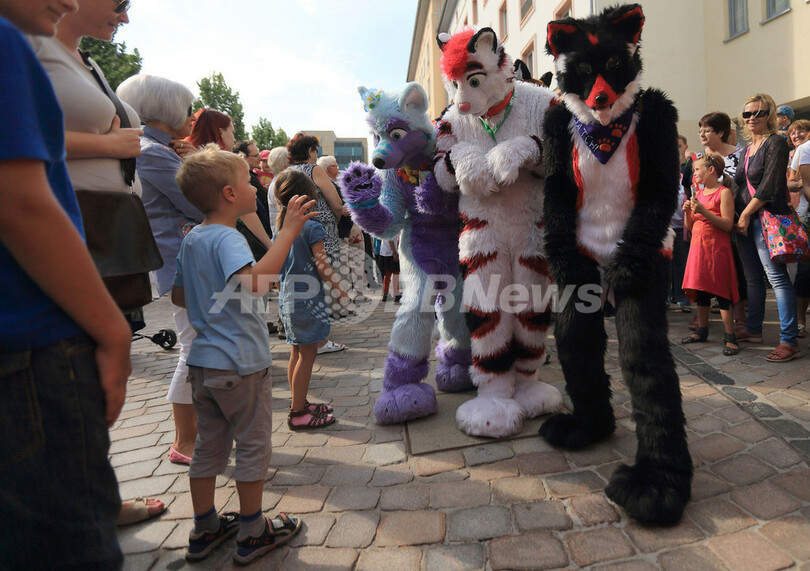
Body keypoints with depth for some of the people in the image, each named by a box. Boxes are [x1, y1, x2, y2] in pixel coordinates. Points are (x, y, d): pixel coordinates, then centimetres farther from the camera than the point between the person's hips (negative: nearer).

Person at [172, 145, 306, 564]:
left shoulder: (191, 239, 9)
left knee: (209, 445, 18)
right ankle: (252, 533, 21)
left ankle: (204, 529, 31)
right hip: (241, 364, -8)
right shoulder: (227, 238, -19)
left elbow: (178, 296, 17)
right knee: (253, 447, 7)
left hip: (203, 360, 8)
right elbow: (256, 281, -37)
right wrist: (288, 232, -33)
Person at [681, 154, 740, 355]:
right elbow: (690, 226, 16)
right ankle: (701, 330, 22)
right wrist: (688, 212, -3)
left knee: (721, 291, -7)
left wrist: (703, 211, -22)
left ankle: (729, 337, -4)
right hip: (698, 246, 7)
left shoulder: (724, 192, -7)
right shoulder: (698, 193, 15)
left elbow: (728, 225, -16)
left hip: (717, 247, -7)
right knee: (700, 288, 12)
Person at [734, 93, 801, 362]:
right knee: (753, 278, 14)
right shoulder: (748, 148, 18)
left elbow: (769, 186, -15)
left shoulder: (776, 143, -6)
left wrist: (746, 213, -12)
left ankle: (789, 341, -9)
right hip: (746, 219, 8)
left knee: (777, 277, -10)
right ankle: (753, 329, 25)